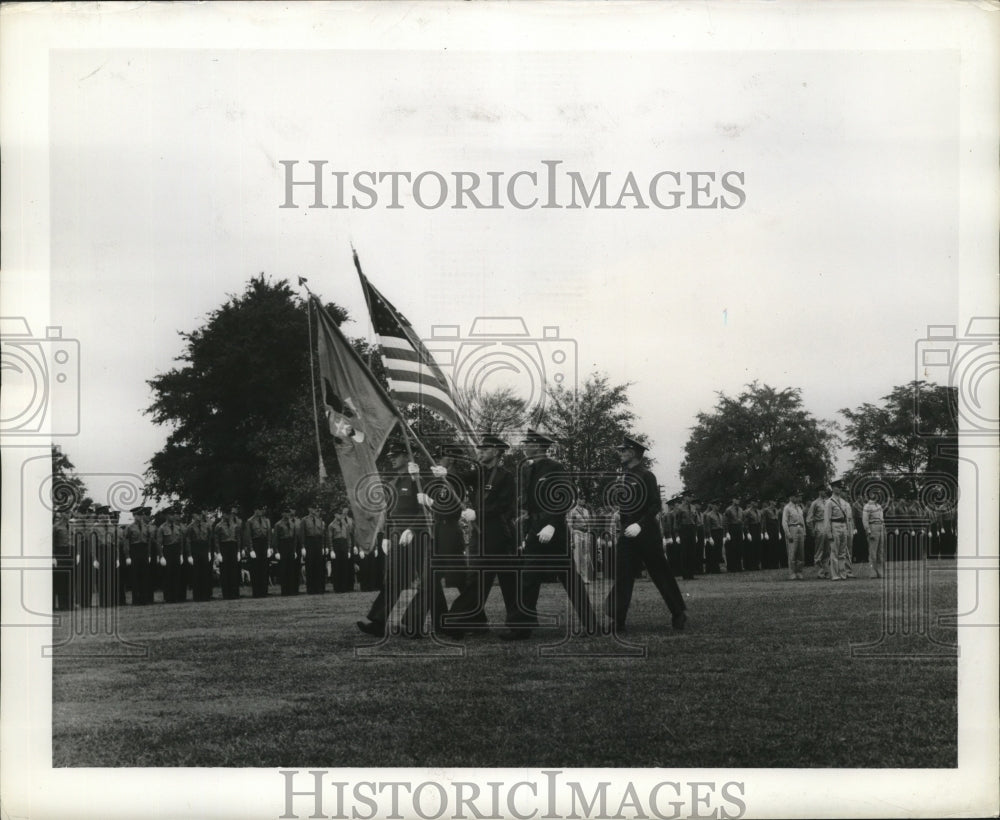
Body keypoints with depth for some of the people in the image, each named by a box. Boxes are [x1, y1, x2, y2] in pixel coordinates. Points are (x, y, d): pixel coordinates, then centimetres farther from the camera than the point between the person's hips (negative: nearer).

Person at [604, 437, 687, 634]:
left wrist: (640, 525, -23)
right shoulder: (620, 476, 9)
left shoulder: (646, 476, -10)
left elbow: (655, 505, -14)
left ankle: (679, 613, 17)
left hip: (646, 532, -6)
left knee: (661, 573, 3)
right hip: (626, 532, 6)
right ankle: (618, 622, -1)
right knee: (622, 574, -1)